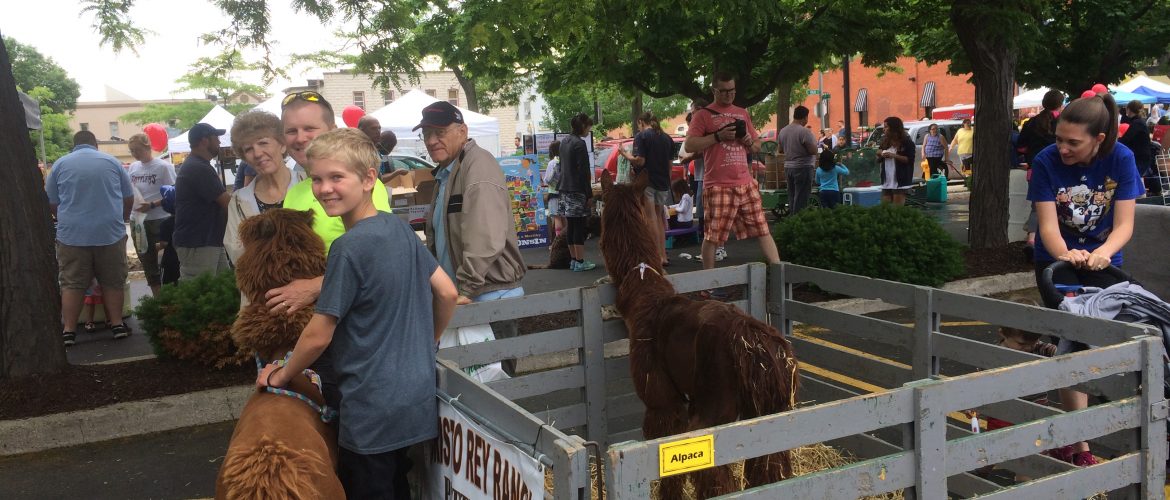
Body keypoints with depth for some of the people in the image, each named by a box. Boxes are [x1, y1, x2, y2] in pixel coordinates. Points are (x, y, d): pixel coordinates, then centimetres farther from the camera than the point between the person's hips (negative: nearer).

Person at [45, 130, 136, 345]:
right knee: (113, 282, 10)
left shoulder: (61, 164, 6)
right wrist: (121, 220, 28)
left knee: (72, 284, 5)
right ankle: (117, 325, 12)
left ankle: (68, 331, 5)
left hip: (72, 234, 0)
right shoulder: (112, 162, 7)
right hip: (110, 232, 0)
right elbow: (129, 199, 12)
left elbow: (51, 203, 10)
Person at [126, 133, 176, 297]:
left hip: (161, 220, -7)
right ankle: (157, 298, 25)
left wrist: (152, 205, -22)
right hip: (139, 221, 7)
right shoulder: (133, 167, 8)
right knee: (147, 261, 14)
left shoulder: (164, 166, -10)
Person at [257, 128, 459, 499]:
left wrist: (280, 376, 2)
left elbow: (318, 337, -15)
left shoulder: (349, 247, -19)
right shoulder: (400, 229, 2)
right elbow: (447, 293, 8)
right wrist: (428, 341, 21)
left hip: (373, 408, -7)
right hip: (418, 396, 7)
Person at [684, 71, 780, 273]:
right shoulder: (703, 115, 3)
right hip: (718, 186, -5)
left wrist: (749, 142, 2)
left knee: (762, 229, 4)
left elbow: (757, 148, 25)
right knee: (712, 235, -2)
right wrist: (718, 136, -16)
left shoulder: (742, 114, 19)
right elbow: (689, 145, -8)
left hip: (746, 183, 5)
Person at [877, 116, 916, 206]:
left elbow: (910, 160, -12)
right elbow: (878, 160, 19)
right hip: (886, 180, 6)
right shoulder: (885, 142, 13)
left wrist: (893, 155, -20)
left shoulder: (906, 142, -4)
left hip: (900, 181, -6)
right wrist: (879, 155, -4)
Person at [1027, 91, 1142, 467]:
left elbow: (1124, 224, -17)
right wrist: (1066, 254, -43)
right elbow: (1048, 225, -22)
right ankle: (1079, 444, -3)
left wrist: (1102, 252, -38)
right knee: (1073, 344, -7)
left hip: (1103, 261, 2)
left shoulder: (1121, 159, -15)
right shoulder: (1046, 162, -19)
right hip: (1058, 259, -2)